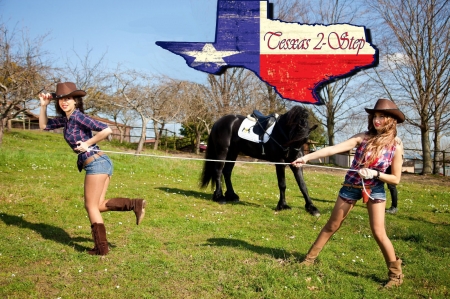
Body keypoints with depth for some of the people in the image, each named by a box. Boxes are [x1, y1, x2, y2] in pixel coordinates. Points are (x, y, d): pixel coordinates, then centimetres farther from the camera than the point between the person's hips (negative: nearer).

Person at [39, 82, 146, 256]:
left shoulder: (78, 116, -12)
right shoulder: (65, 118, 14)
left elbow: (106, 130, -21)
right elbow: (44, 126, 27)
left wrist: (87, 143, -12)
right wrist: (43, 106, 16)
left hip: (96, 163, -9)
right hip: (101, 163, 9)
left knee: (91, 206, 1)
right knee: (98, 205, 11)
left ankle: (101, 248, 8)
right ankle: (135, 204, 7)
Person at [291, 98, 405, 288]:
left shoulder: (396, 146, -12)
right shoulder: (363, 137, -12)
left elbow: (396, 179, -7)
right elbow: (334, 149, -20)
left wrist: (375, 174, -24)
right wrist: (307, 157, -29)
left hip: (375, 190, -1)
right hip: (351, 186, 2)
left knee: (379, 233, -6)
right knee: (332, 226, 10)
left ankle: (396, 273, 12)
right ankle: (310, 258, 25)